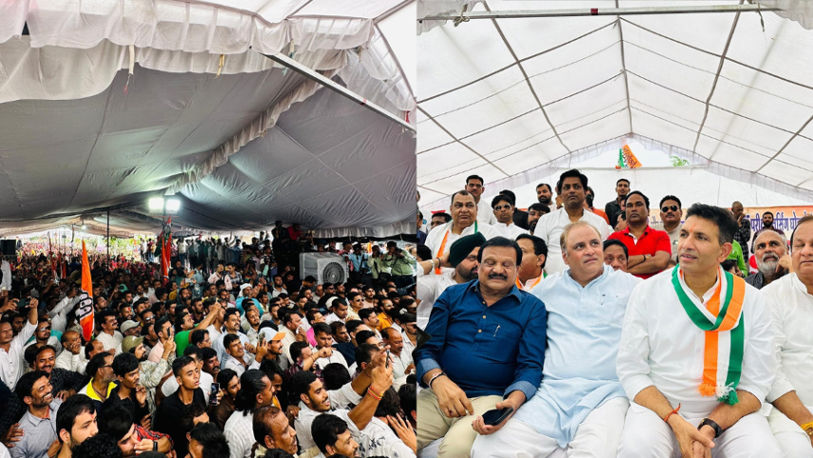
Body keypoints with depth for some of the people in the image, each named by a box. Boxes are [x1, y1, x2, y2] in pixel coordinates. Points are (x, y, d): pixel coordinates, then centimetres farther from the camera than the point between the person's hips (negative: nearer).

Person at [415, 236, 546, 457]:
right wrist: (438, 381, -14)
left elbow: (531, 365, 2)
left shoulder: (532, 308, 9)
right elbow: (426, 347, 8)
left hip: (489, 398, -1)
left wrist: (513, 401, -19)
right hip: (437, 394, 2)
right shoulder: (452, 296, 13)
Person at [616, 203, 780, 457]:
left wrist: (711, 427, -16)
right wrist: (676, 422, -16)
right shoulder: (647, 292, -3)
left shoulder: (751, 301, 0)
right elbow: (631, 369, -4)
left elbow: (757, 381, -2)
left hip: (729, 412, 1)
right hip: (659, 406, -1)